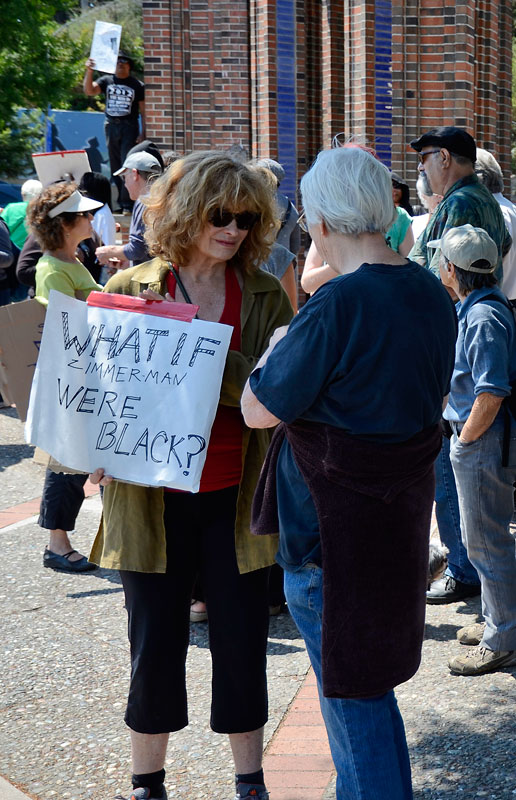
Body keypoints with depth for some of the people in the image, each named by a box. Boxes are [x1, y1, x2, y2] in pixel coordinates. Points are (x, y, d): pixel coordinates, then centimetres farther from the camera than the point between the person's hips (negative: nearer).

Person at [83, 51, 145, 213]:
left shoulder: (137, 85, 2)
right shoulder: (106, 81, 8)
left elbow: (143, 110, 2)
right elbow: (89, 90, -5)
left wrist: (143, 133, -4)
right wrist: (89, 72, -19)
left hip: (129, 127, -3)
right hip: (111, 126, 3)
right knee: (115, 167, 7)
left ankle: (127, 203, -11)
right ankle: (119, 203, 13)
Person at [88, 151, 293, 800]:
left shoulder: (265, 298, 1)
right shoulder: (131, 289, 0)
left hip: (235, 498, 0)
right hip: (151, 498, 0)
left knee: (242, 642, 9)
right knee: (155, 643, 10)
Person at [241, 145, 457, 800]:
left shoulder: (335, 305, -24)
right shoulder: (431, 295, 2)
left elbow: (258, 409, -17)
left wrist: (275, 347, 2)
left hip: (333, 518, -8)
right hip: (405, 504, 9)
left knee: (351, 692, 5)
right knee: (369, 671, 23)